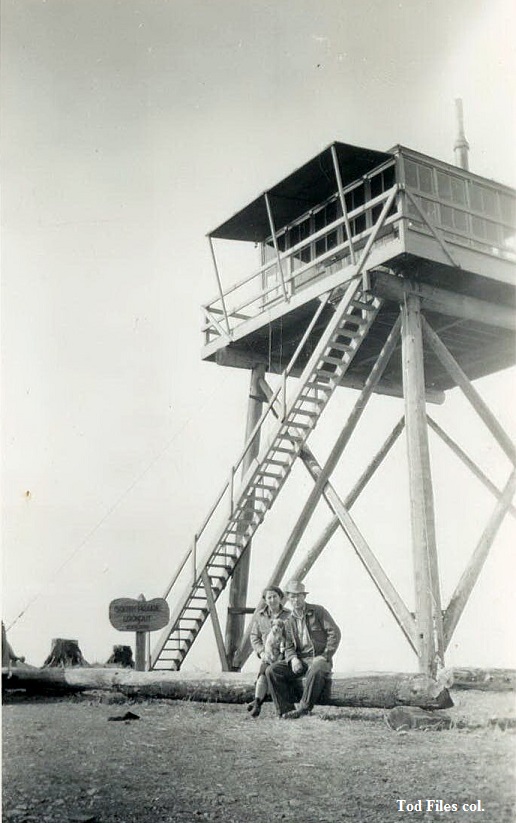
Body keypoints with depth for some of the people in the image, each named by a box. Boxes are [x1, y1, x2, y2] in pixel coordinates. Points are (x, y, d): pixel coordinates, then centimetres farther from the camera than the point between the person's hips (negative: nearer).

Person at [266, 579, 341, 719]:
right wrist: (293, 659, -13)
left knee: (316, 670, -41)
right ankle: (286, 709, -17)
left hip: (319, 657, -5)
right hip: (300, 659, 5)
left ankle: (304, 709, -29)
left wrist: (325, 656, -13)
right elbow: (289, 646, 11)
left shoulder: (318, 611, 0)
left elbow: (335, 633, -5)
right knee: (272, 670, -16)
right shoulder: (290, 620, 14)